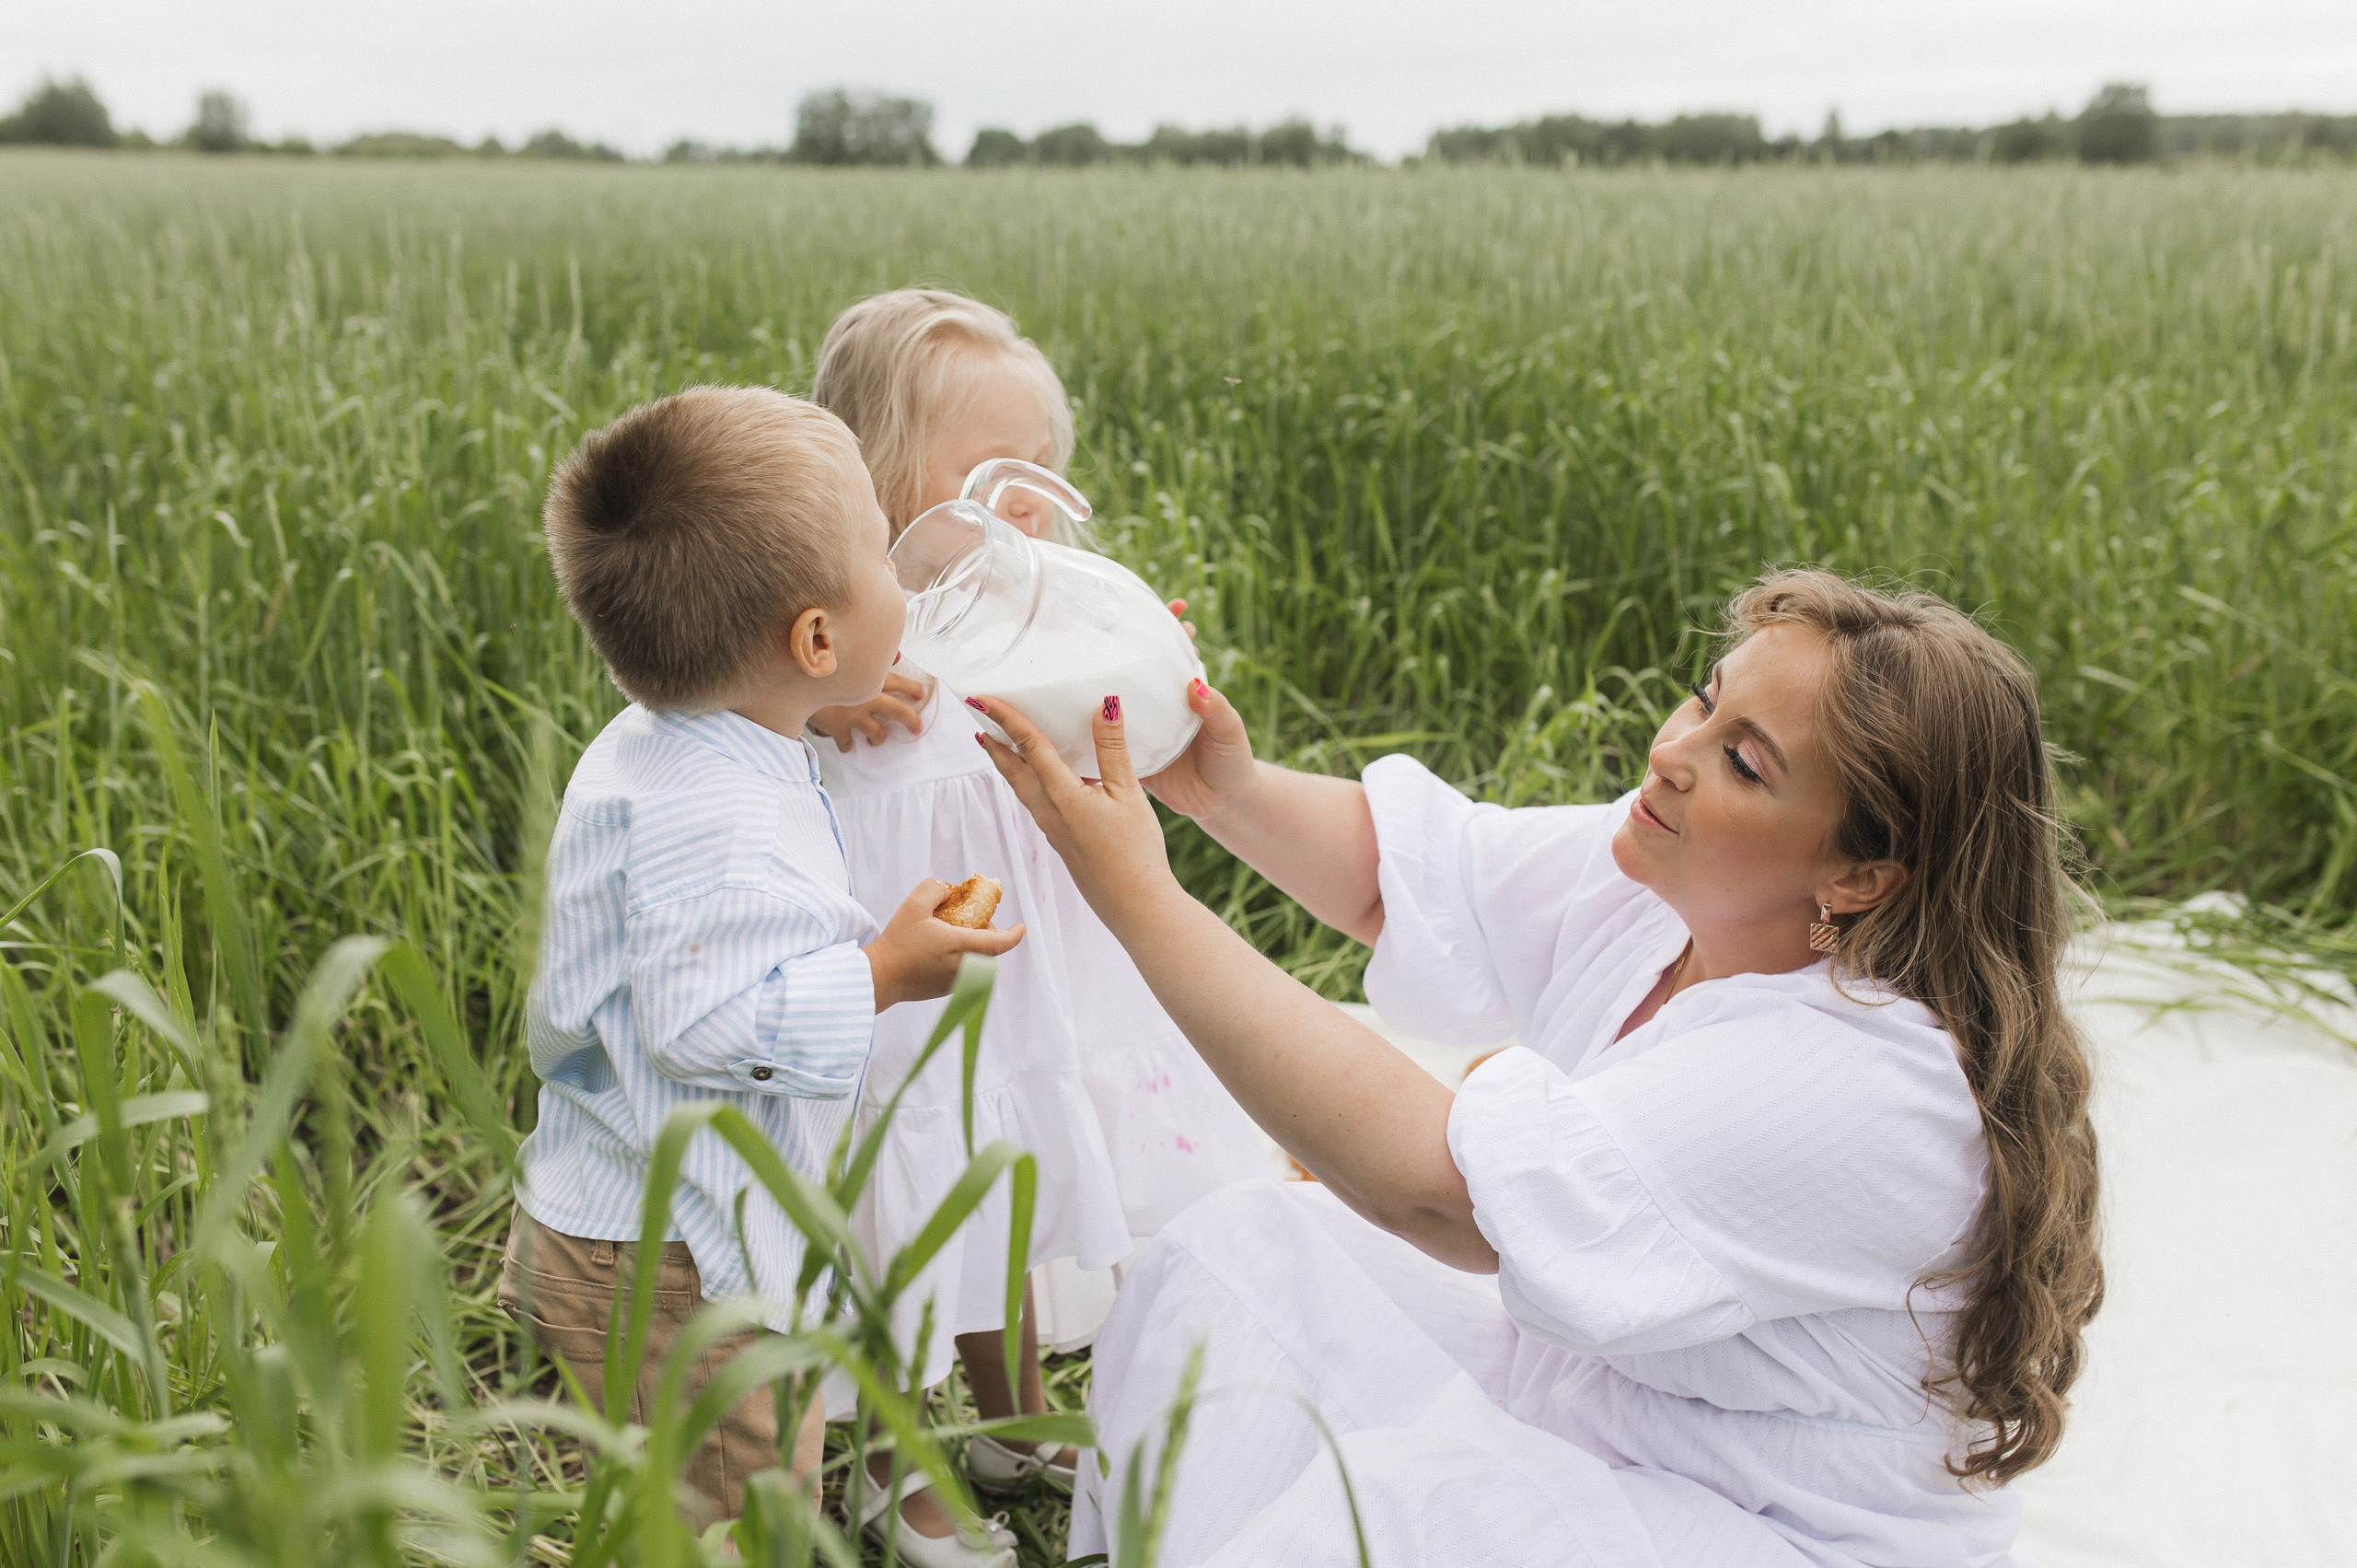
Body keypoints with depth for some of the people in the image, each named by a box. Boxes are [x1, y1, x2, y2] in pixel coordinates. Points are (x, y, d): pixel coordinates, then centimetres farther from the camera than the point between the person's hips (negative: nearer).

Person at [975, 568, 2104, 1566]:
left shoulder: (1869, 1086, -32)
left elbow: (1433, 1182, -37)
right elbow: (1389, 872, 2)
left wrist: (1139, 896, -35)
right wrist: (1224, 787, -19)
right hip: (1584, 1392, 8)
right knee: (1240, 1252, -3)